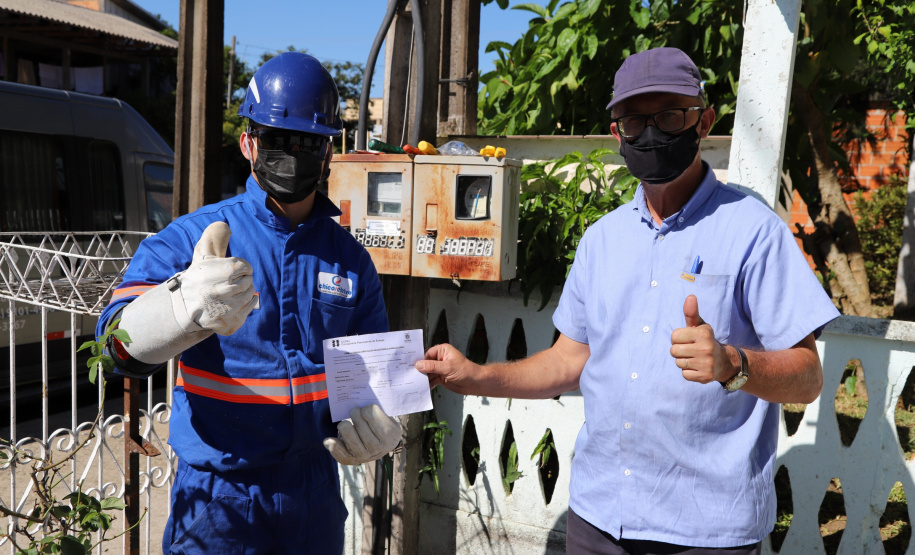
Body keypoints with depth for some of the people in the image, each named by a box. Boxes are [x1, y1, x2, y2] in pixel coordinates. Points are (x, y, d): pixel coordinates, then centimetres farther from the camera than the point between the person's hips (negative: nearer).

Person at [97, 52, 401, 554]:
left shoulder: (350, 259, 2)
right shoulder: (189, 240, -9)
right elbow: (121, 339, -24)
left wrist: (378, 425, -11)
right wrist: (186, 305, -45)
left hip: (315, 494, 4)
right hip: (217, 498, -3)